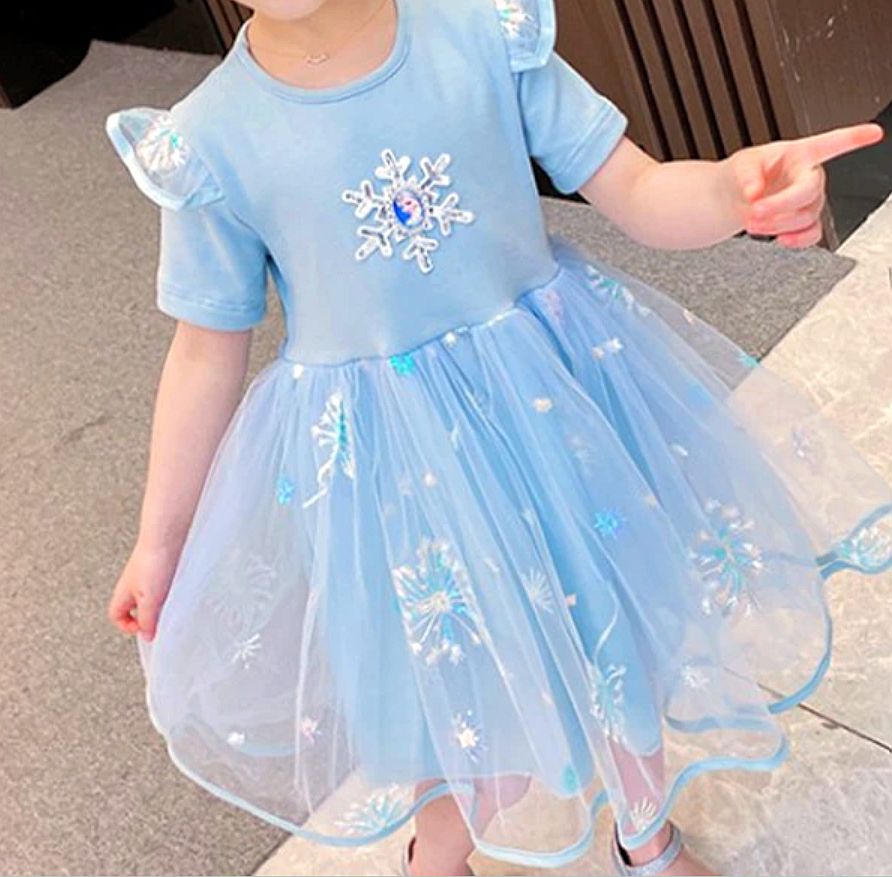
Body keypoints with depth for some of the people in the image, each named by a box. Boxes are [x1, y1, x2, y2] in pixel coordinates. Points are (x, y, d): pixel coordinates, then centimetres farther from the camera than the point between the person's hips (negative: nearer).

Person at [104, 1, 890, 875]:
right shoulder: (211, 141, -14)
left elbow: (640, 195, -11)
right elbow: (206, 354, -3)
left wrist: (735, 187, -34)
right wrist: (159, 538, 5)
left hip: (560, 405, 2)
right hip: (385, 464, -1)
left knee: (621, 623, 20)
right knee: (453, 682, 18)